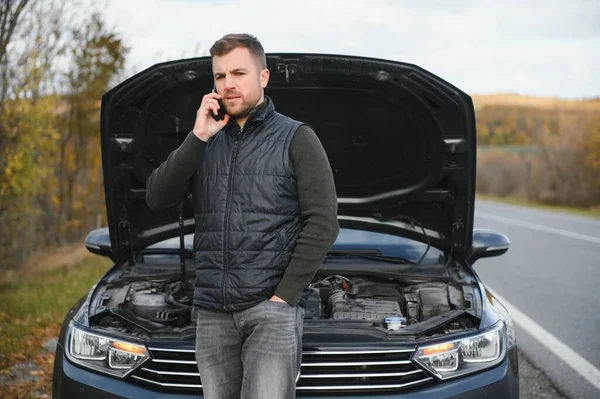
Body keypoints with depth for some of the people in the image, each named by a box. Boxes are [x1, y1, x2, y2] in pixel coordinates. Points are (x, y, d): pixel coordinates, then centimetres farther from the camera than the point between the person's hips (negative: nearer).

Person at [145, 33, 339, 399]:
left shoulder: (296, 139, -1)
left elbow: (323, 223, -7)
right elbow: (157, 198, 2)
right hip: (213, 313, 5)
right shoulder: (206, 141, 14)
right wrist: (197, 138, -8)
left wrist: (284, 294, -12)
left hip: (272, 311, -5)